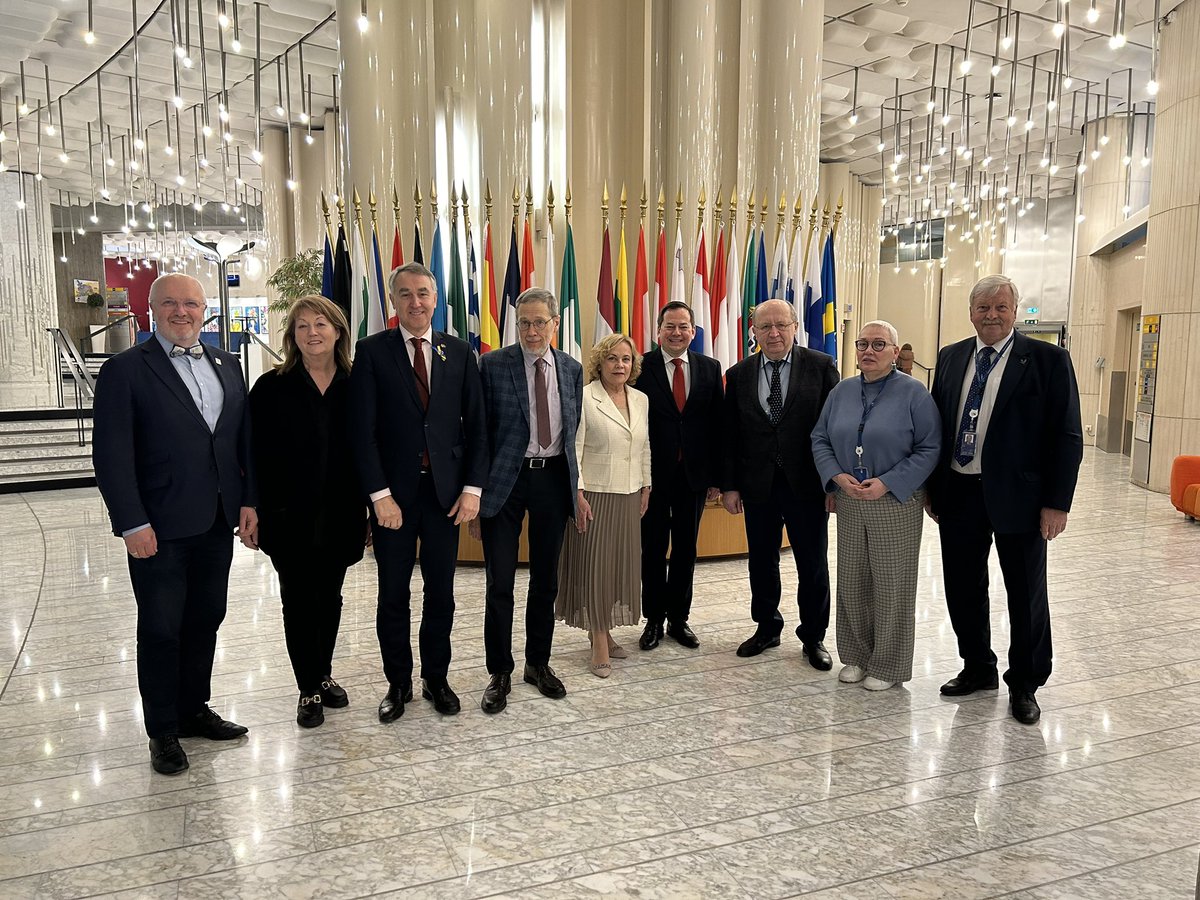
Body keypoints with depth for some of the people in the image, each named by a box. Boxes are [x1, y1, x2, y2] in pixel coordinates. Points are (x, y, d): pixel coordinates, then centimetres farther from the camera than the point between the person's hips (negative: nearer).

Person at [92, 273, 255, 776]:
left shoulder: (226, 365, 9)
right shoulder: (125, 370, -7)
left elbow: (244, 437, 10)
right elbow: (111, 455, -10)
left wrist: (248, 501, 3)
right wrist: (132, 523, -15)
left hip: (217, 522, 5)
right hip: (160, 527, -5)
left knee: (205, 620, 15)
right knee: (161, 630, 7)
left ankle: (194, 709, 33)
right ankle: (163, 731, 22)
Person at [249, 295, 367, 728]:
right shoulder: (272, 387, -4)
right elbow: (257, 454, -5)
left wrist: (364, 507, 0)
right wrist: (260, 510, -9)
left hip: (340, 516, 2)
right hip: (291, 518, -2)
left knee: (329, 598, 15)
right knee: (299, 602, 7)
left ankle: (324, 675, 34)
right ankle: (309, 690, 20)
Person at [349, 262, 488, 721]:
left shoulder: (459, 352, 5)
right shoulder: (372, 351, -2)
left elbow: (475, 424, 4)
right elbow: (362, 430, -7)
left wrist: (472, 487, -3)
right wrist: (380, 494, -13)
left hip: (446, 492, 2)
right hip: (393, 493, -1)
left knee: (441, 593, 11)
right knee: (393, 596, 10)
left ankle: (436, 678, 27)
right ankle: (398, 683, 26)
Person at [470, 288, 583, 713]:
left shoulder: (572, 369, 6)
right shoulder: (492, 365, -5)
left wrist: (574, 484, 8)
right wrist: (474, 494, -7)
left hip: (553, 478, 3)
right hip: (503, 480, -3)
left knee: (546, 580, 13)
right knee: (500, 583, 2)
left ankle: (539, 663, 30)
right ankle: (499, 673, 18)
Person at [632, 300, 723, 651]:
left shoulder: (709, 368, 4)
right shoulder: (641, 367, -5)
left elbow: (717, 424, 4)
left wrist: (716, 476, 0)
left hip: (694, 474, 3)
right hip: (653, 473, -2)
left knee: (686, 549, 12)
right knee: (653, 549, 9)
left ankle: (679, 619, 26)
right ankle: (654, 620, 23)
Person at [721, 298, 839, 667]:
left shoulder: (821, 366, -3)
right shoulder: (738, 375, 4)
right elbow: (729, 435, 5)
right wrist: (729, 485, 0)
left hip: (807, 484, -2)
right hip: (757, 485, 2)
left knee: (813, 565, 8)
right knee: (761, 562, 14)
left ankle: (813, 637, 25)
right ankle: (766, 627, 32)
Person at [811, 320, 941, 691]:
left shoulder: (913, 393, -7)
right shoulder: (841, 392, 6)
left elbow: (930, 449, -10)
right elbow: (820, 439, 9)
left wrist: (887, 483, -18)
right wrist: (837, 476, -9)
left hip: (896, 504, -4)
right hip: (849, 502, 4)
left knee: (892, 584, 4)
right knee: (852, 581, 10)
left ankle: (887, 666, 19)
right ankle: (856, 656, 26)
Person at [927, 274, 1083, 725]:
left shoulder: (1048, 360, -6)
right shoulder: (951, 357, 7)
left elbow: (1067, 436, -8)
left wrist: (1057, 502, -12)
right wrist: (932, 487, 8)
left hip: (1018, 496, -4)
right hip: (958, 494, 4)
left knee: (1026, 595, 10)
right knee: (962, 589, 14)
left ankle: (1024, 684, 28)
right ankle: (978, 669, 34)